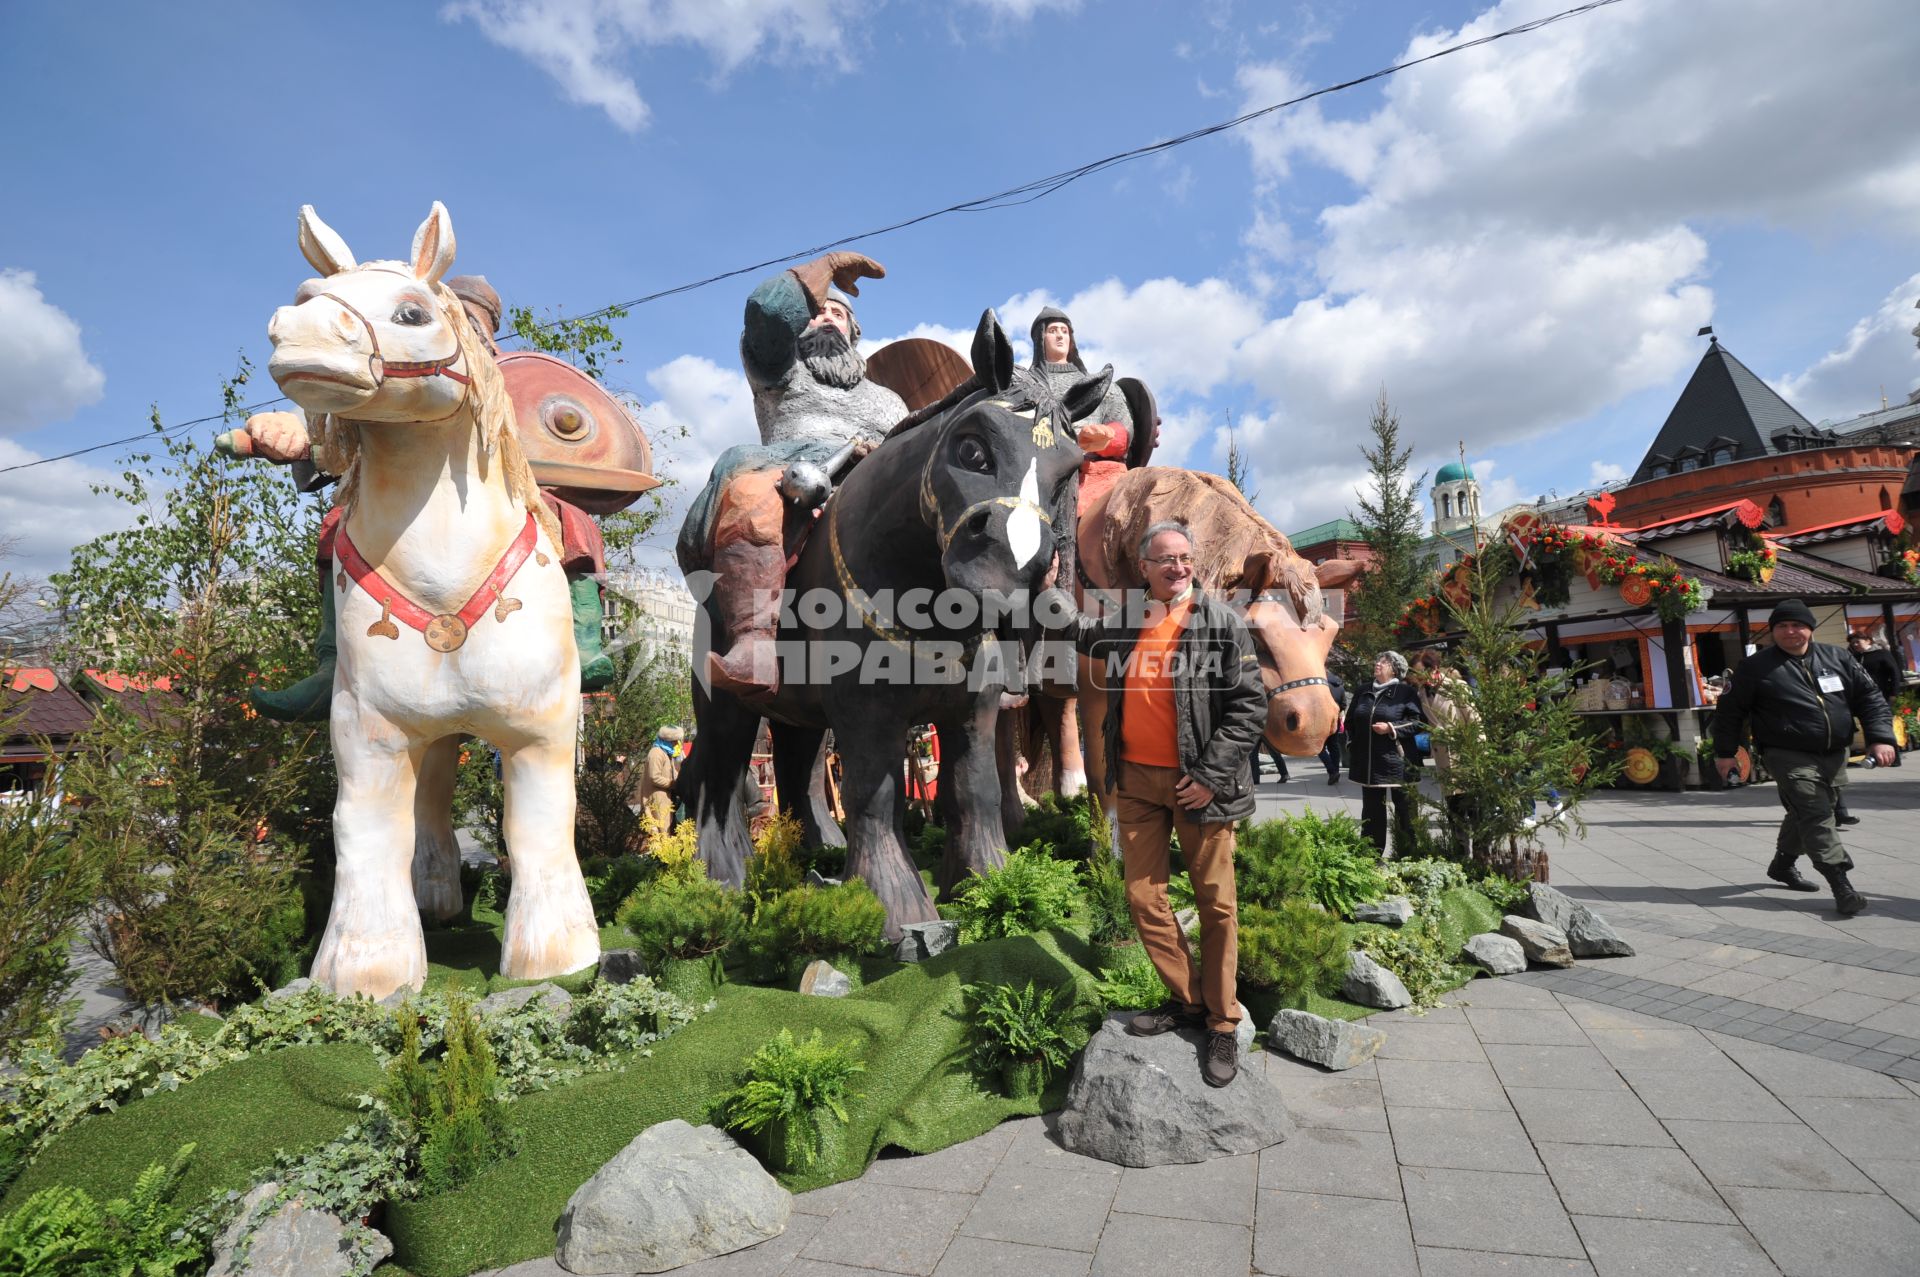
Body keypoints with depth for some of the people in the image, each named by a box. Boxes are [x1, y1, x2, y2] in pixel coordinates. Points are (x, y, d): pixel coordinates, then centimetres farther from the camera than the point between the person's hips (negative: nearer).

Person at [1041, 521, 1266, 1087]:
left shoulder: (1221, 621, -6)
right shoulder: (1124, 621, 7)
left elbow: (1249, 705, -9)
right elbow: (1081, 634, 30)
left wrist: (1211, 775, -14)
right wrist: (1054, 595, 16)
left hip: (1198, 783, -4)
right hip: (1136, 779, 5)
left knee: (1216, 902, 3)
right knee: (1144, 899, 8)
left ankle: (1222, 1023, 19)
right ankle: (1186, 999, 26)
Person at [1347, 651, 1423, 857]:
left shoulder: (1405, 692, -3)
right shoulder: (1363, 692, 13)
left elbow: (1417, 722, -10)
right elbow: (1350, 721, 21)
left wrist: (1391, 728, -19)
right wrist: (1351, 745, 12)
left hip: (1396, 761, -5)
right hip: (1368, 762, 5)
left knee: (1404, 810, 3)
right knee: (1371, 810, 11)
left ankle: (1405, 855, 12)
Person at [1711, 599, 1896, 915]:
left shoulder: (1837, 658, 8)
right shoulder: (1756, 667, -3)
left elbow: (1870, 696, 10)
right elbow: (1731, 709, 2)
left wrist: (1880, 738, -4)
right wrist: (1725, 752, 1)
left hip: (1834, 757, 5)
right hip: (1790, 758, -5)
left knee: (1805, 815, 16)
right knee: (1815, 817, -13)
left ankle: (1782, 865, 35)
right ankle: (1841, 886, -13)